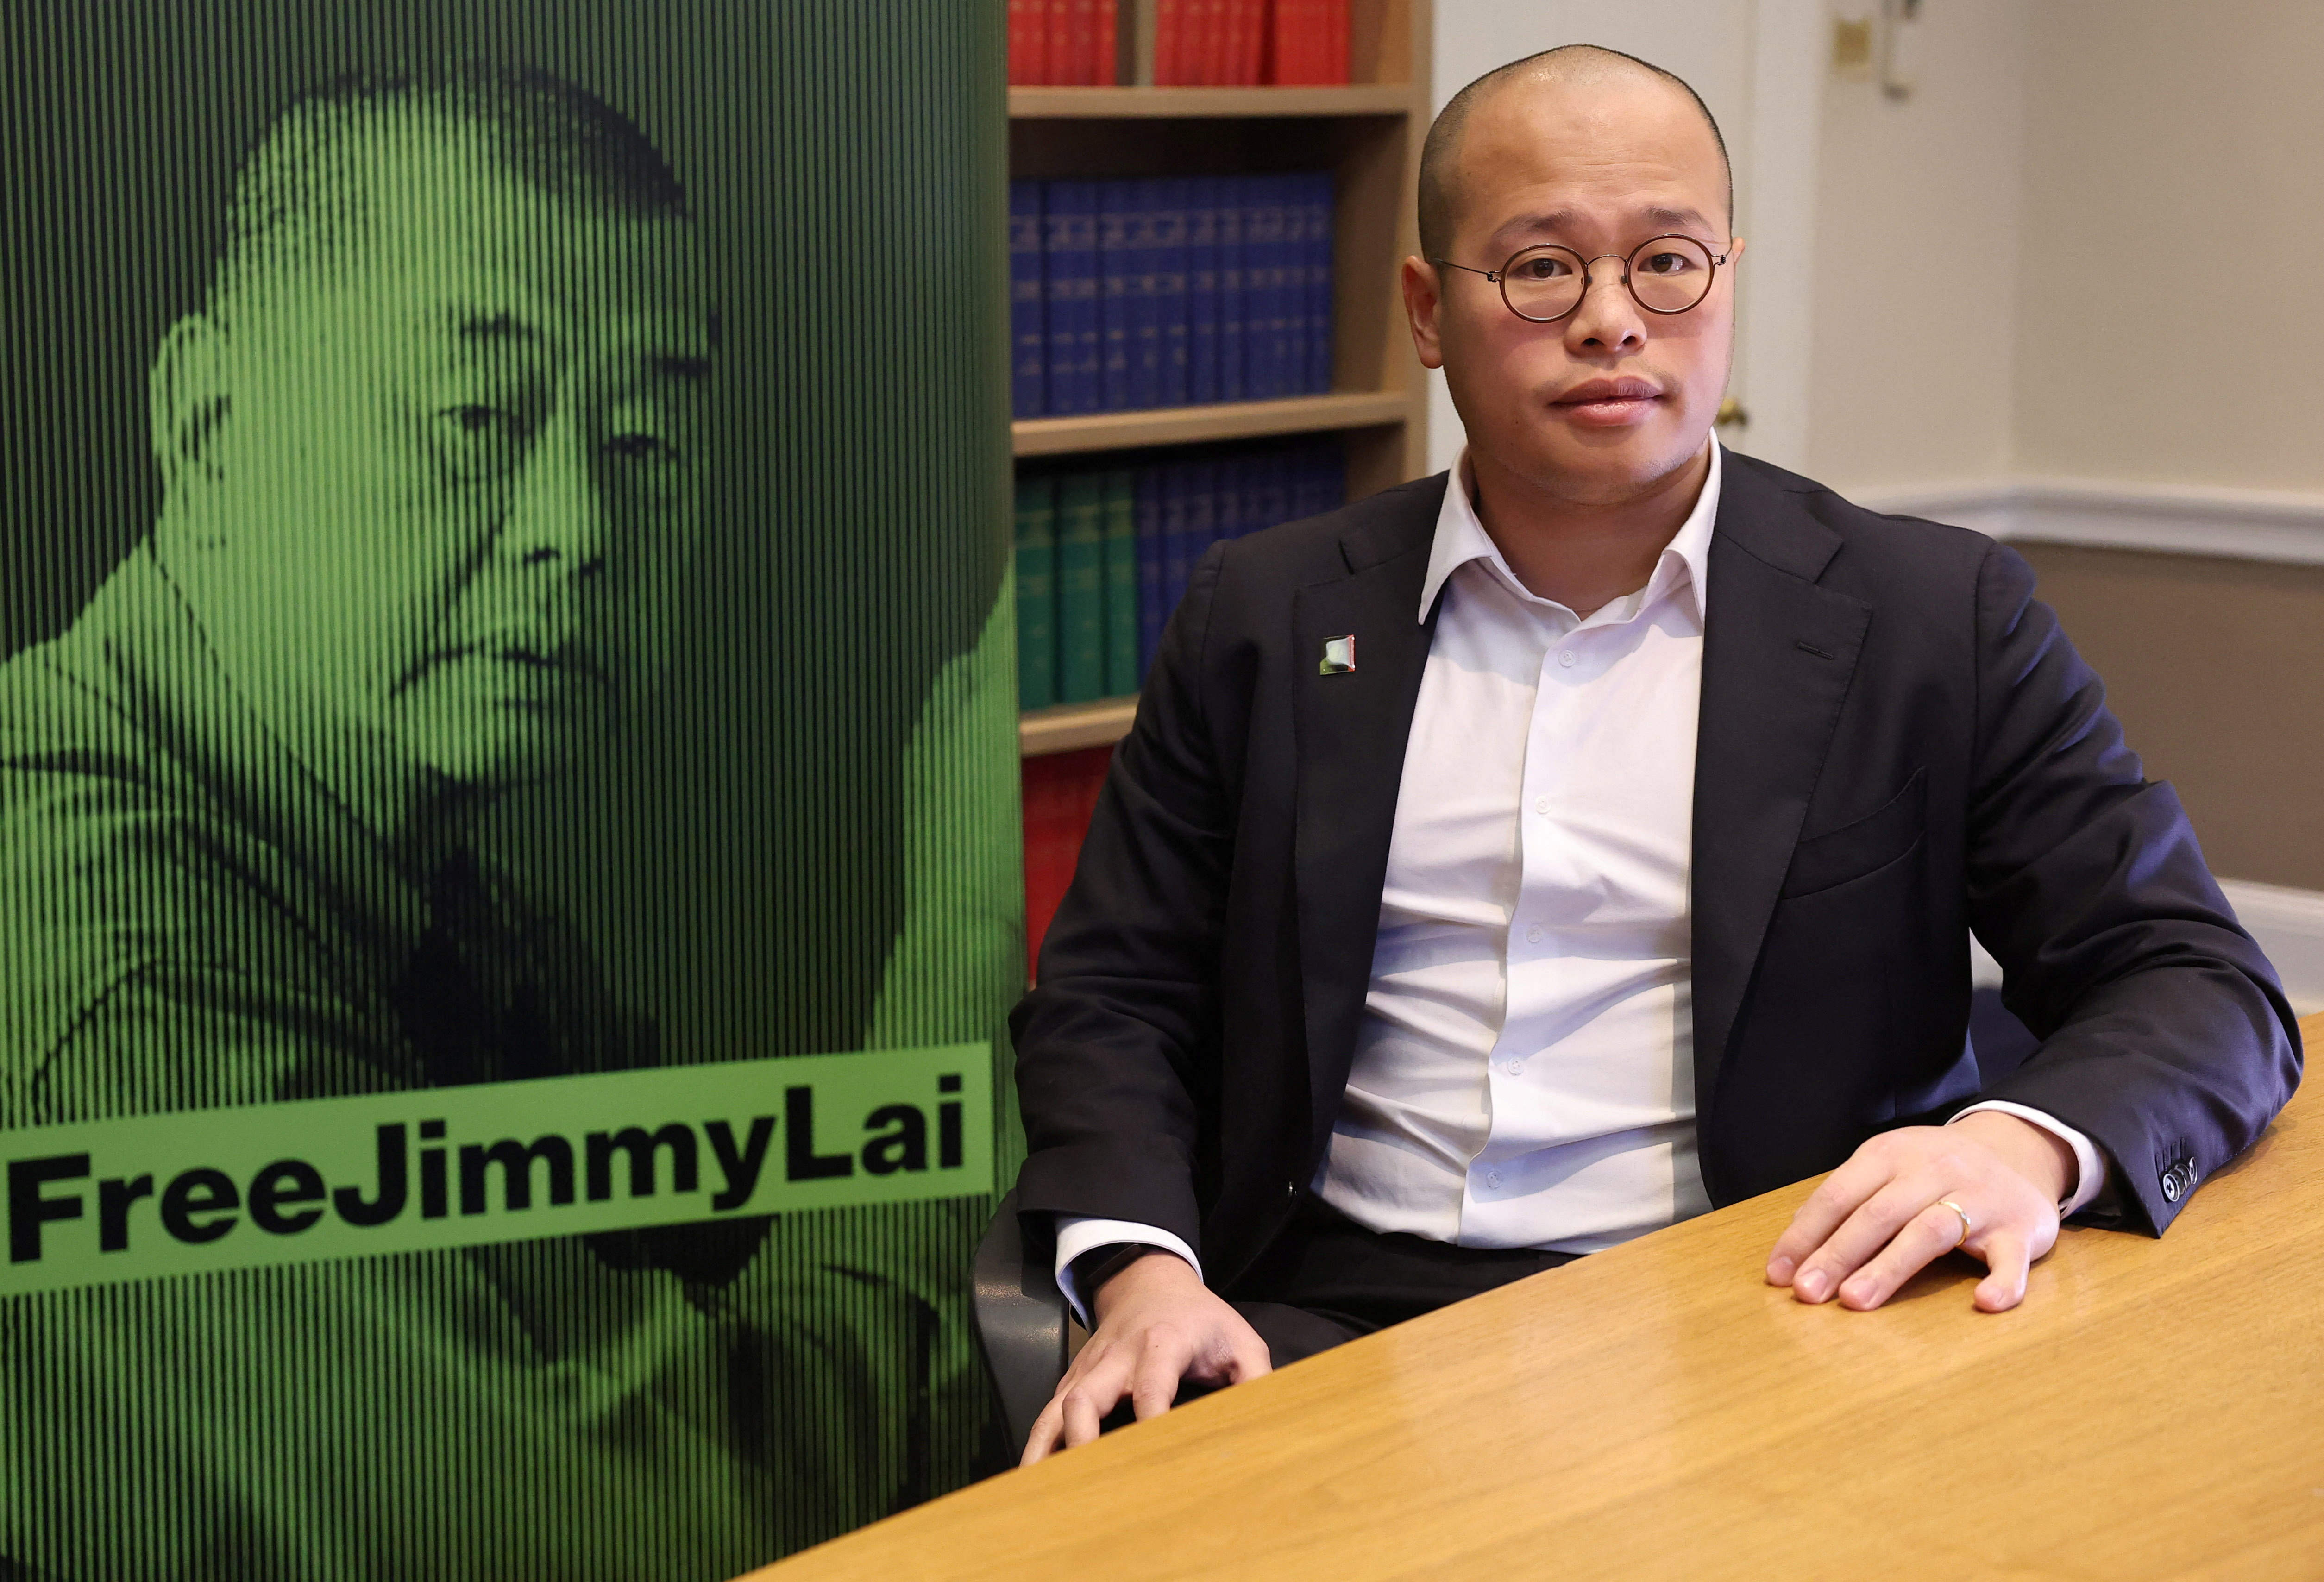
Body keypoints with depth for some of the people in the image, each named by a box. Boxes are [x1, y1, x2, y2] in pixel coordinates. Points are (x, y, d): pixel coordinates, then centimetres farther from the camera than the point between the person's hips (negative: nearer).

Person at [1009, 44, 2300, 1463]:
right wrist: (1144, 1273, -10)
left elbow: (2201, 984, 3)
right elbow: (1114, 998, 11)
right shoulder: (1270, 616, 10)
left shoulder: (1937, 618, 4)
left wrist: (2031, 1143, -20)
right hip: (1338, 1316, 1)